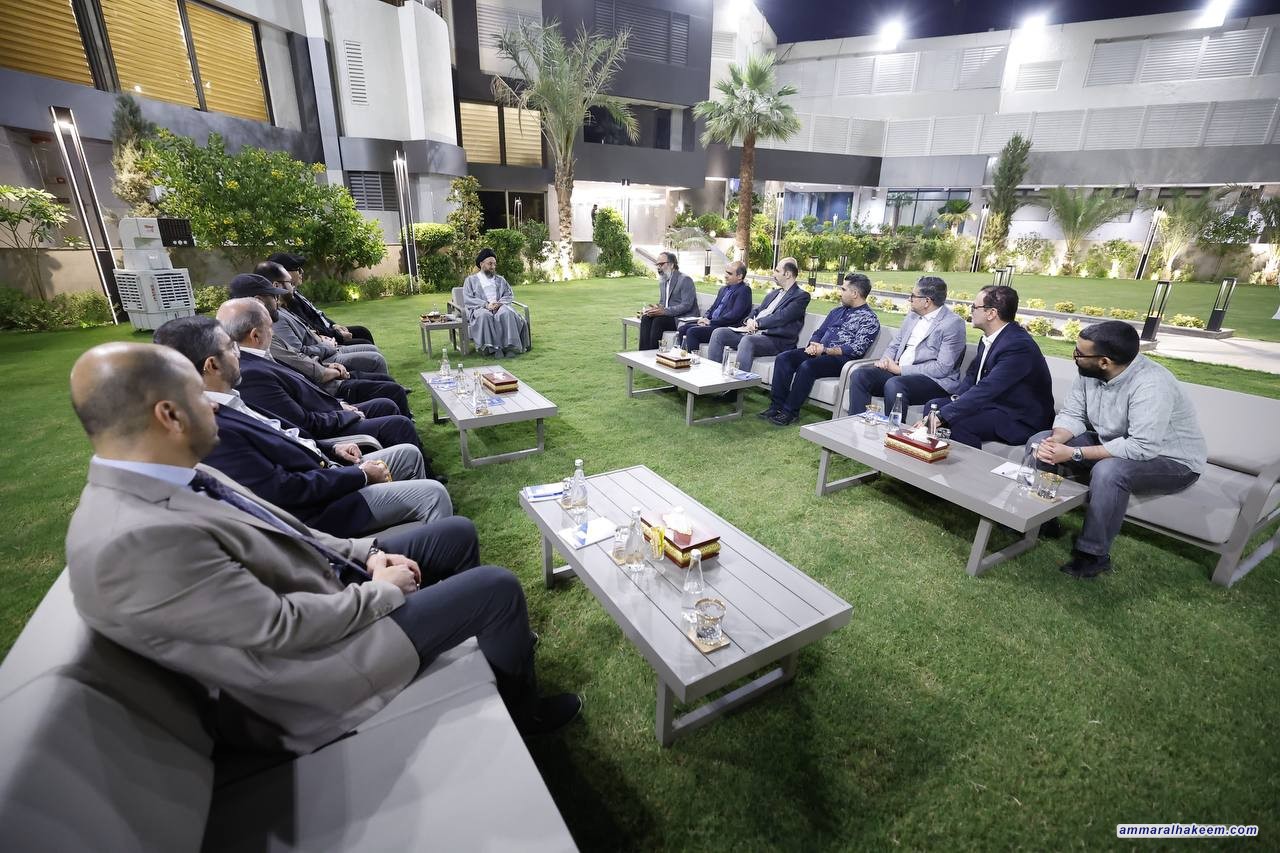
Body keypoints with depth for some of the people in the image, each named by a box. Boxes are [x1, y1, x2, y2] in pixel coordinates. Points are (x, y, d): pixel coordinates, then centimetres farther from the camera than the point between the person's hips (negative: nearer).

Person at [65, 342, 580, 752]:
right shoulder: (134, 540, -31)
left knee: (457, 535, 13)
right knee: (498, 588, -10)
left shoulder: (167, 482, -2)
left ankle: (489, 637, 37)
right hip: (310, 650, -9)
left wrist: (366, 552, -1)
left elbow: (281, 537, 8)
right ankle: (520, 710, 19)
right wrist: (386, 589, -13)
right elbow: (282, 626, -27)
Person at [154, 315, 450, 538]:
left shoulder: (227, 405, 4)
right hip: (314, 511, -10)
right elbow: (283, 491, -25)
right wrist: (360, 474, -17)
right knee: (432, 493, -16)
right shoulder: (214, 431, -26)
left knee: (409, 454, 16)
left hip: (321, 472, 10)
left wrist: (330, 449, 6)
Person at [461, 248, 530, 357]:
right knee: (484, 315, -38)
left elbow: (510, 295, 13)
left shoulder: (500, 280, 24)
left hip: (500, 306, 2)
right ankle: (492, 347, -40)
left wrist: (499, 303, -10)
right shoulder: (471, 280, 15)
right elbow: (467, 299, 3)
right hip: (479, 308, -2)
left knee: (507, 313, -34)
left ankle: (510, 346, -38)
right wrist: (486, 304, -14)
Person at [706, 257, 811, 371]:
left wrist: (757, 323, -12)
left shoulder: (802, 296, -3)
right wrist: (750, 320, -1)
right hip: (753, 332, 8)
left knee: (747, 341, -38)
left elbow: (781, 317, -15)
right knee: (718, 333, -6)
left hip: (776, 341, -8)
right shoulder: (773, 293, 23)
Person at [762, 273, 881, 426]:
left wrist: (825, 350, -18)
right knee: (783, 358, -14)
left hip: (841, 359, -8)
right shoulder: (837, 311, 22)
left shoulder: (869, 319, -2)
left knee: (807, 366, -34)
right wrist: (813, 345, -1)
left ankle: (790, 412, -25)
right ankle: (777, 405, -18)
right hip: (819, 352, 8)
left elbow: (857, 349, -14)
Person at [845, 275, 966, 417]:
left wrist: (900, 369, -15)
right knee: (859, 375, -15)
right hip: (897, 371, 7)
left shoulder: (953, 323, -9)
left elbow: (942, 368, -15)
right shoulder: (913, 315, 14)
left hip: (933, 380, -7)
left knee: (893, 385, -36)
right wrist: (885, 360, -2)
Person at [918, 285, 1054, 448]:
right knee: (933, 405, -4)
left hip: (1022, 421, -8)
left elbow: (987, 389, -31)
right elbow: (973, 373, 14)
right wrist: (957, 397, -7)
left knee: (959, 422, -31)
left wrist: (942, 415, -34)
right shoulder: (988, 338, 4)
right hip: (993, 404, 9)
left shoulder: (1018, 345, -24)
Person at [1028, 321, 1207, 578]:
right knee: (1039, 442, -7)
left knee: (1109, 471, -38)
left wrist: (1074, 453, -37)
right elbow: (1072, 414, -7)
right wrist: (1056, 441, -28)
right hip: (1112, 444, 7)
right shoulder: (1090, 372, -12)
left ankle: (1094, 554, -21)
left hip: (1171, 461, -7)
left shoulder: (1151, 385, -33)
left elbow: (1142, 448, -37)